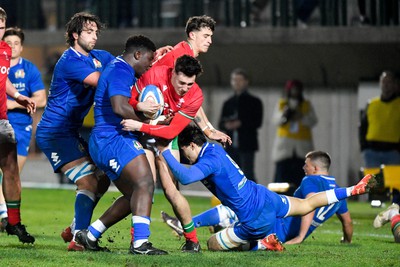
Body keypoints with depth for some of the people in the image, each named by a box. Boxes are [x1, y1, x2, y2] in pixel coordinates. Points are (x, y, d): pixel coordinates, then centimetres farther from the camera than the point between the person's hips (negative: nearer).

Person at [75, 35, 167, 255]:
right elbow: (120, 107, -27)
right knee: (145, 185, -23)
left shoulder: (121, 70, 22)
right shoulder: (120, 72, -12)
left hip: (103, 143, 11)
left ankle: (89, 235, 16)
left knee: (134, 197, 13)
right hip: (114, 139, -11)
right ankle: (140, 243, -34)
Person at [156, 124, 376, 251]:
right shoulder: (215, 148, 5)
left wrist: (165, 152, -33)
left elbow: (185, 177, -42)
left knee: (213, 244, 4)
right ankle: (353, 190, 35)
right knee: (307, 204, 31)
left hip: (255, 221, -9)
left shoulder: (209, 161, -22)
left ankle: (264, 243, -6)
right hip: (267, 199, 9)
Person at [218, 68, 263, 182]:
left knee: (248, 174, -12)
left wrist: (240, 124, -17)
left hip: (246, 145, -4)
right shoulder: (228, 103, 18)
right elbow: (221, 124, 13)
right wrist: (227, 125, -10)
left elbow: (257, 122, -5)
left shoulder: (254, 102, 5)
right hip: (231, 146, 4)